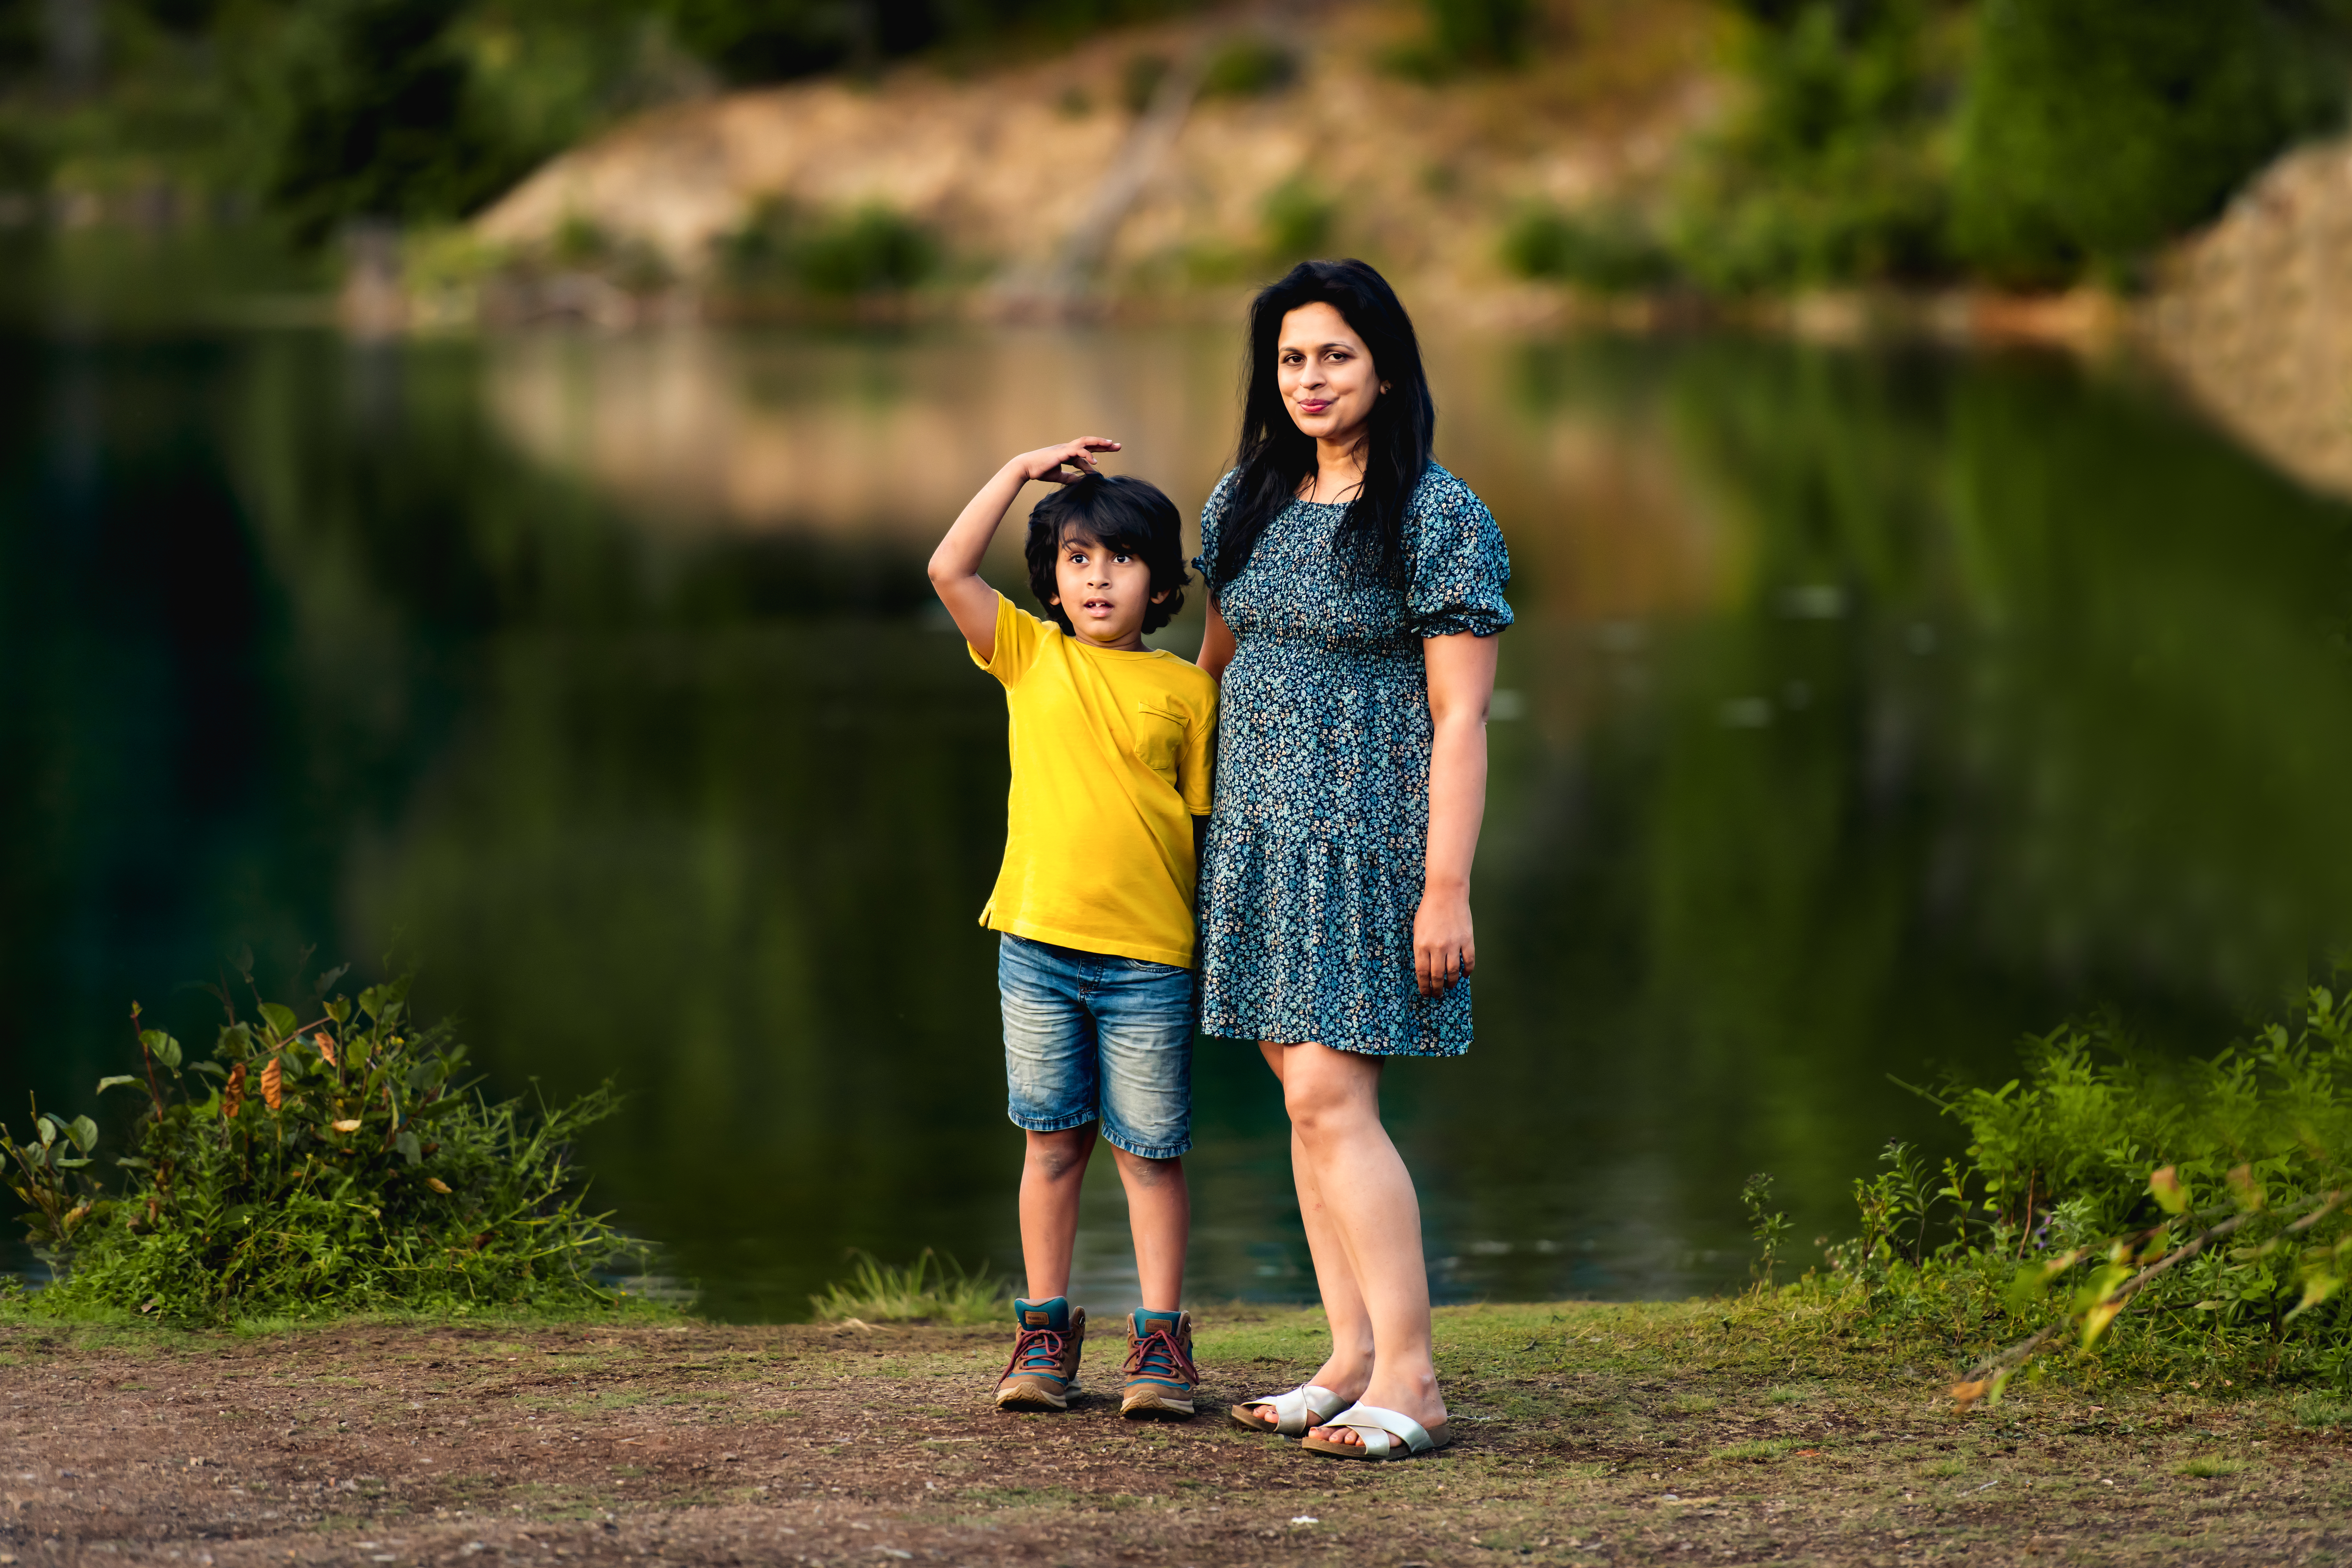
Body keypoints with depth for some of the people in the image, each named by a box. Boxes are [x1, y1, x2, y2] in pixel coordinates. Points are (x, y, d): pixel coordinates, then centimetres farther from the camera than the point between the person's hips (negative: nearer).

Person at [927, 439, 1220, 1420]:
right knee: (1053, 1143, 8)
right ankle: (1045, 1336, 15)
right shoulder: (1029, 656, 6)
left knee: (1150, 1152, 3)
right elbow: (949, 569, -5)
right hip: (1038, 944, 1)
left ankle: (1160, 1342, 9)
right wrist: (1024, 470, -2)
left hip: (1149, 956, -1)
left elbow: (1208, 820, 5)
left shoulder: (1186, 690, 3)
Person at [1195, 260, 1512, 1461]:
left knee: (1328, 1097, -14)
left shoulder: (1438, 518, -9)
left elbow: (1461, 717, -12)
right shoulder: (1246, 501, 10)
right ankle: (1352, 1361, 11)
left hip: (1364, 841, -7)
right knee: (1306, 1100, 6)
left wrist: (1448, 887, -16)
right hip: (1257, 834, 7)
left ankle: (1410, 1380, -11)